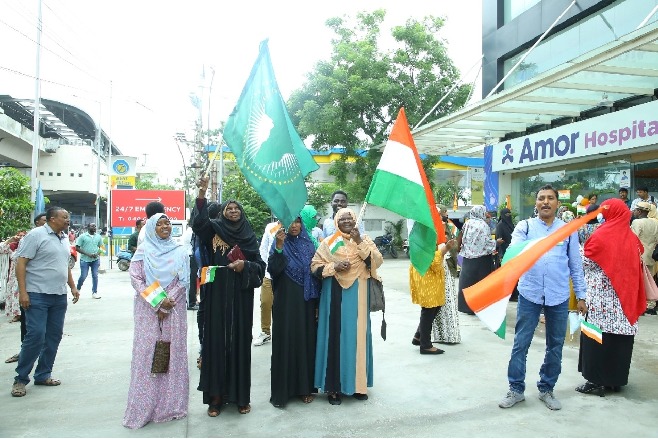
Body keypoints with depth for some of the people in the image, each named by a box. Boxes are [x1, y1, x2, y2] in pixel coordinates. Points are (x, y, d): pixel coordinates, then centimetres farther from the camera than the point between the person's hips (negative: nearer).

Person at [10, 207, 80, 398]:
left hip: (59, 297, 7)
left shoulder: (64, 238, 14)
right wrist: (22, 291, -19)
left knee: (54, 337, 9)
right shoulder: (36, 235, -9)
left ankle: (43, 375, 21)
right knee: (35, 336, -7)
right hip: (37, 296, -7)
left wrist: (73, 287, 19)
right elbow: (21, 262, -13)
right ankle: (21, 379, 8)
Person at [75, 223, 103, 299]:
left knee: (95, 276, 3)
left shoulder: (98, 237, 7)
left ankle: (94, 292, 12)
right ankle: (78, 290, 23)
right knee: (83, 276, -1)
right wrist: (87, 254, -15)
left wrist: (97, 254, -7)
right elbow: (77, 248, -6)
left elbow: (101, 247, 14)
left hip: (95, 260, 3)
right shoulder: (82, 236, -4)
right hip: (85, 260, -3)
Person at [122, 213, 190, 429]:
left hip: (174, 309, 1)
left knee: (173, 354, 3)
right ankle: (143, 408, 10)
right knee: (146, 354, 0)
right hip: (148, 310, -1)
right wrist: (157, 304, -13)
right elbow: (135, 278, -4)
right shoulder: (143, 250, 4)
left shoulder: (180, 251, 6)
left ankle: (171, 404, 14)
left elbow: (183, 280, 1)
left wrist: (167, 302, -11)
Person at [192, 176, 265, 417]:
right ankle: (215, 396, 12)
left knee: (240, 342, 5)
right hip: (218, 296, -1)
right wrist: (202, 194, -28)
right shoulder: (214, 229, 5)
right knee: (216, 341, 1)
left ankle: (241, 396, 16)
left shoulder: (249, 237, 10)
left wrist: (245, 265, -13)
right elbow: (199, 221, -16)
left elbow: (260, 266, 7)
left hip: (241, 298, 1)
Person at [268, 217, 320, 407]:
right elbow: (273, 270, -18)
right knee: (285, 342, 0)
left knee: (306, 340, 8)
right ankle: (282, 390, 10)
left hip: (306, 302, 3)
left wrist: (317, 304, 7)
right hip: (286, 302, -3)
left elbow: (315, 273, 9)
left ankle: (305, 387, 20)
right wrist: (279, 247, -30)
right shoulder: (279, 244, -3)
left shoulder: (308, 245, 7)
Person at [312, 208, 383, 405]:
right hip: (335, 296, -1)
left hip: (357, 297, 1)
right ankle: (334, 386, 10)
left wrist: (360, 242, -15)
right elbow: (315, 266, 0)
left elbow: (377, 261, -7)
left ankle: (358, 384, 19)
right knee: (335, 337, 1)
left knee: (357, 337, 6)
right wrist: (334, 267, -15)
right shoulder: (328, 243, 4)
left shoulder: (365, 240, 6)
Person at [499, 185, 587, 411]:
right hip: (529, 294, -2)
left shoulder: (568, 230, 6)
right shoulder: (525, 226, 2)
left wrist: (581, 296, 9)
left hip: (559, 297, 2)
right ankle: (516, 389, 18)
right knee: (521, 343, 3)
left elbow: (576, 265, 10)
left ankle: (546, 389, 30)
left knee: (555, 345, 12)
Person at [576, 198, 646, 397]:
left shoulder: (601, 236, -11)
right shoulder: (631, 238, 6)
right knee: (620, 336, 11)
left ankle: (597, 381, 5)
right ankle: (617, 379, 21)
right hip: (624, 298, 6)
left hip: (601, 297, -6)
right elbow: (637, 265, 13)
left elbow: (586, 262, -7)